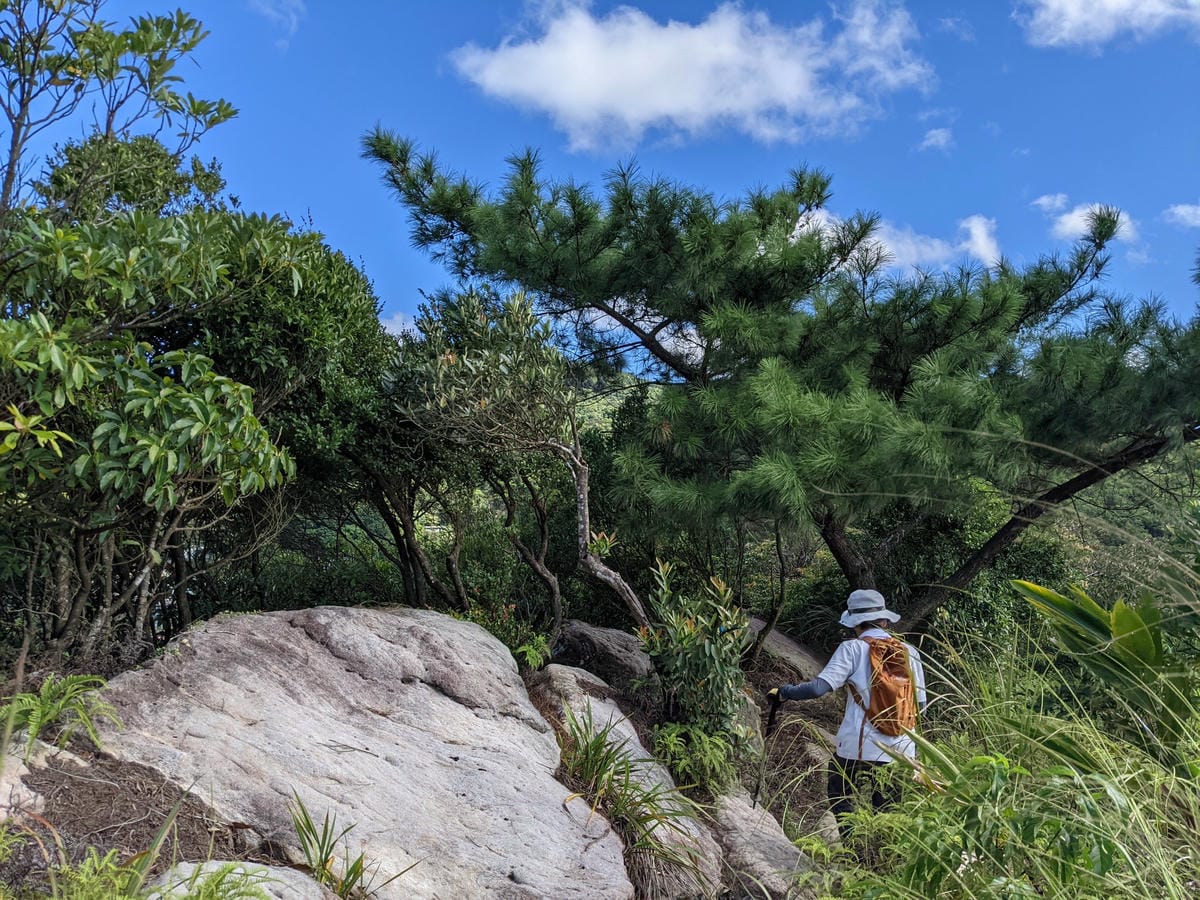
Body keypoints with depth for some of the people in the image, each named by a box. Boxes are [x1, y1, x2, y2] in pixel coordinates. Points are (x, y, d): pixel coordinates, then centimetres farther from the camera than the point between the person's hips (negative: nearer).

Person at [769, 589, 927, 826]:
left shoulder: (853, 649, -9)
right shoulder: (909, 652, 3)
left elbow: (819, 688, -18)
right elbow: (920, 704, 6)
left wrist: (784, 692, -3)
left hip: (858, 746, -4)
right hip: (901, 750, 4)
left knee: (840, 800, 16)